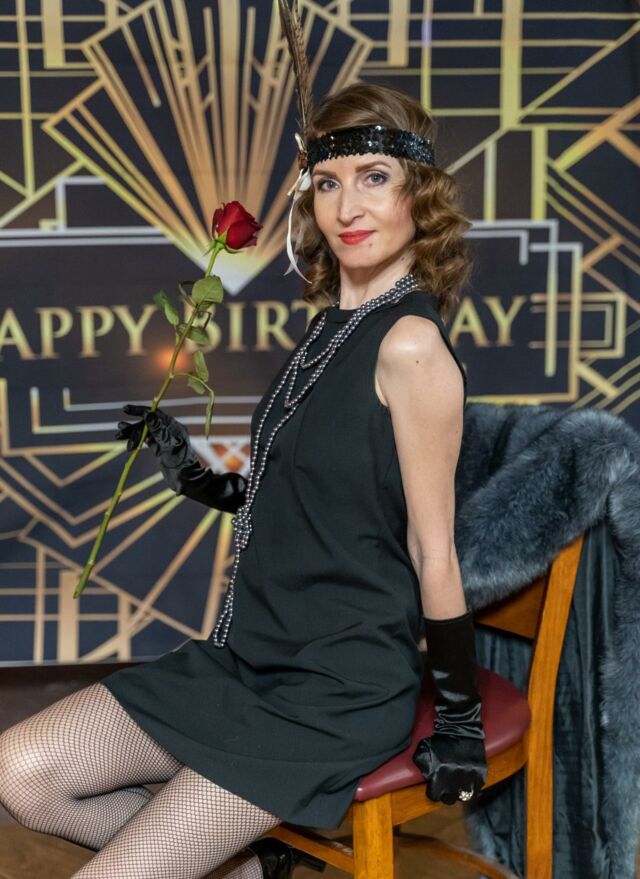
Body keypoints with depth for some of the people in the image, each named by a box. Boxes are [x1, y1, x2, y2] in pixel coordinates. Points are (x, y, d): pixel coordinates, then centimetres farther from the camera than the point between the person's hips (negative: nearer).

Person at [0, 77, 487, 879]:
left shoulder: (410, 344, -18)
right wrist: (193, 476, 5)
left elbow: (432, 551, -15)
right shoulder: (332, 327, 7)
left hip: (340, 691, -8)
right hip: (252, 655, 8)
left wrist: (460, 718, -8)